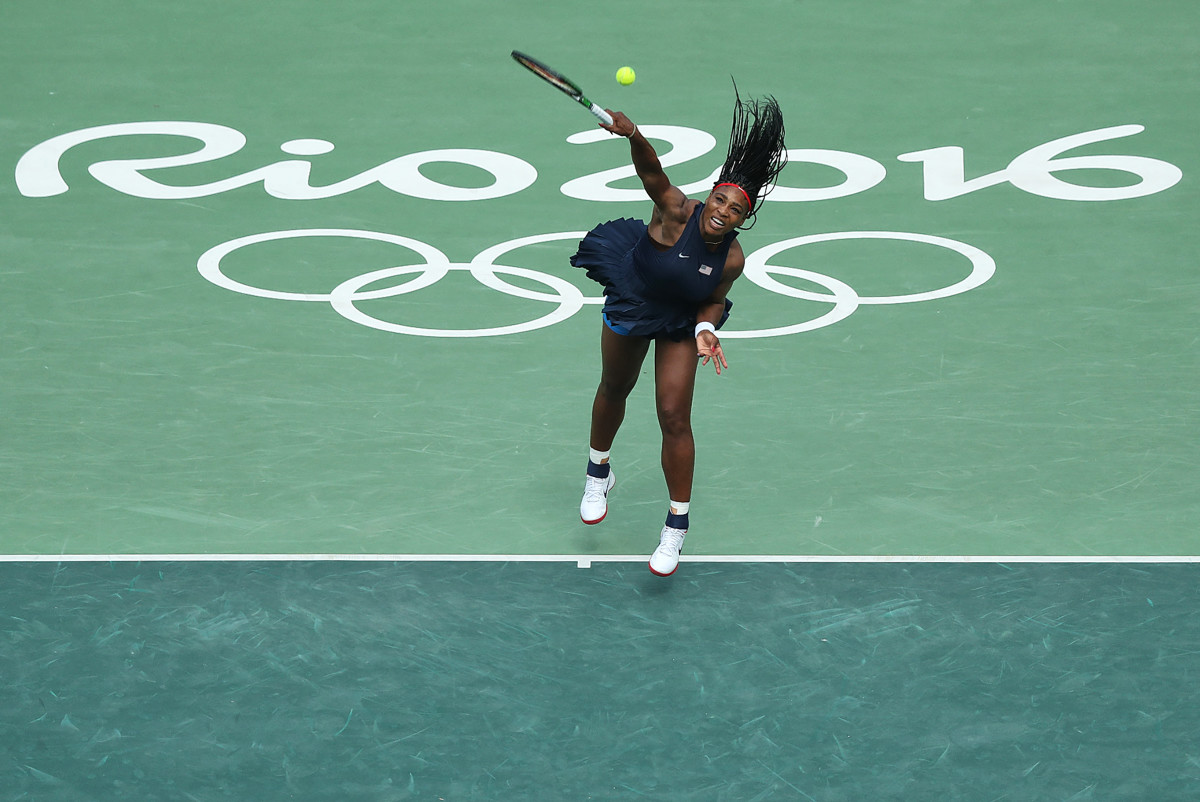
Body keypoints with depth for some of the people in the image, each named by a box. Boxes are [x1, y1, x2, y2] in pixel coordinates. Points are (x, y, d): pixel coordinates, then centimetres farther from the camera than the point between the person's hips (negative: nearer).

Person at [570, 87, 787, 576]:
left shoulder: (732, 259, -25)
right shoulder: (677, 212, -33)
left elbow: (712, 301, -8)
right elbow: (652, 172, -51)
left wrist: (705, 330, -29)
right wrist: (633, 137, -71)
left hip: (680, 325, 0)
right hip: (629, 306, 0)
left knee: (674, 416, -8)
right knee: (614, 391, 21)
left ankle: (677, 525, 5)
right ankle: (598, 473, 50)